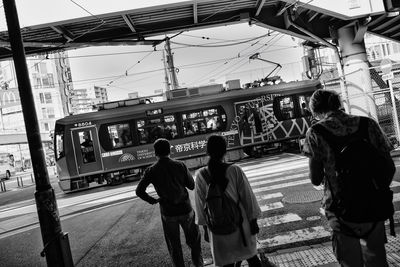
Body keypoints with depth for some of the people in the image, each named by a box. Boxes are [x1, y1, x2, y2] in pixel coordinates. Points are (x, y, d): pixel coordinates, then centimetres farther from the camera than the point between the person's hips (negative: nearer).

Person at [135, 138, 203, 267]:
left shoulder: (151, 171, -9)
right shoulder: (180, 165, -9)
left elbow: (139, 191, -15)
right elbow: (192, 185, -2)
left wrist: (153, 200, -2)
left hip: (168, 213, 0)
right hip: (186, 209, 0)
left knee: (174, 245, 16)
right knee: (194, 240, 21)